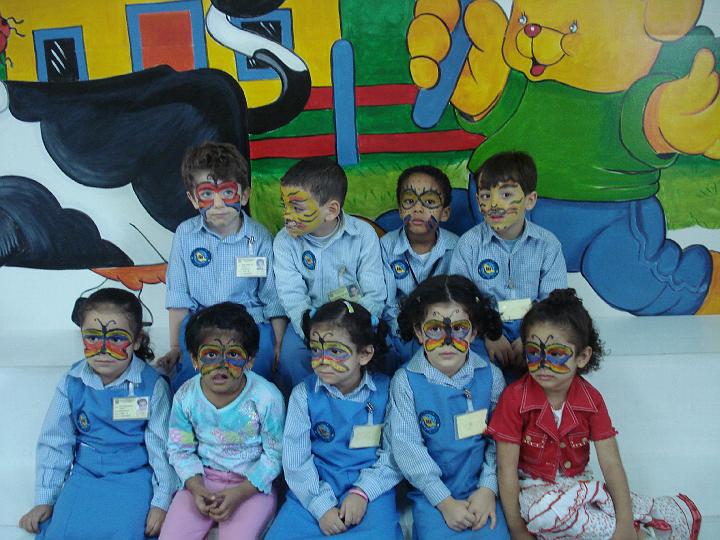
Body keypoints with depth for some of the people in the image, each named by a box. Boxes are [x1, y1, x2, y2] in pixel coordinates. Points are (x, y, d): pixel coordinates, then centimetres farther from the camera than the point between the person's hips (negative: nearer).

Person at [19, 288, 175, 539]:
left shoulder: (152, 385, -12)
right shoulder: (72, 383, -3)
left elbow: (162, 446, -7)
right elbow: (55, 442, 5)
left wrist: (160, 502, -8)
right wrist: (44, 500, 5)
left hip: (134, 475, -3)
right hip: (84, 474, 3)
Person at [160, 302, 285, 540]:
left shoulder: (267, 398, -19)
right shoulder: (185, 397, -10)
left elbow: (275, 454, -10)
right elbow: (180, 449, 3)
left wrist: (239, 494, -17)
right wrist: (196, 488, -13)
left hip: (252, 484, -3)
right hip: (201, 480, 3)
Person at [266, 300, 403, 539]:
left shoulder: (385, 391, -6)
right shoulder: (304, 394, -4)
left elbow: (394, 454, -3)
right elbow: (295, 459, -4)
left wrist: (363, 492, -14)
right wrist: (321, 506, -12)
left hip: (371, 490, -1)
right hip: (315, 491, 2)